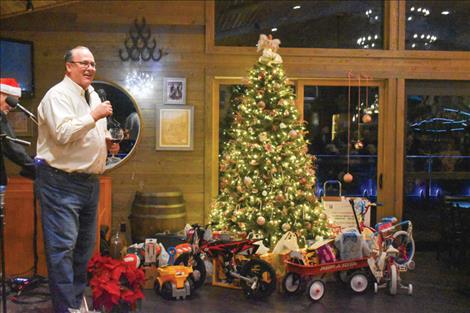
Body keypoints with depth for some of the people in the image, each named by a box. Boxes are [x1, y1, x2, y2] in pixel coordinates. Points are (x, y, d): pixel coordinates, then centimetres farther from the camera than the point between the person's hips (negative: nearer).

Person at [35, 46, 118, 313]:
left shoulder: (92, 95, 17)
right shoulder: (58, 95, -11)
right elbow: (63, 133, -24)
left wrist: (107, 141, 8)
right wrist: (94, 116, -20)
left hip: (90, 181, 9)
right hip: (61, 182, -9)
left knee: (85, 245, 16)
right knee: (63, 246, -7)